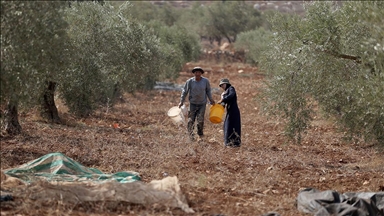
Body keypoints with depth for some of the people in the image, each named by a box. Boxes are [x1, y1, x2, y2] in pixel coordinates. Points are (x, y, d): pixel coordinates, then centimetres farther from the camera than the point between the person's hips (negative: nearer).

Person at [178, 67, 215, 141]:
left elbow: (208, 91, 9)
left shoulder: (205, 81, -7)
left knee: (200, 120, -7)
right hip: (193, 103, 0)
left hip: (202, 104, 0)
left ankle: (200, 136, 7)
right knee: (191, 120, 1)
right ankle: (191, 135, 17)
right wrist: (181, 101, -4)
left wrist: (211, 99, 1)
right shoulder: (190, 81, -10)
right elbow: (185, 91, -1)